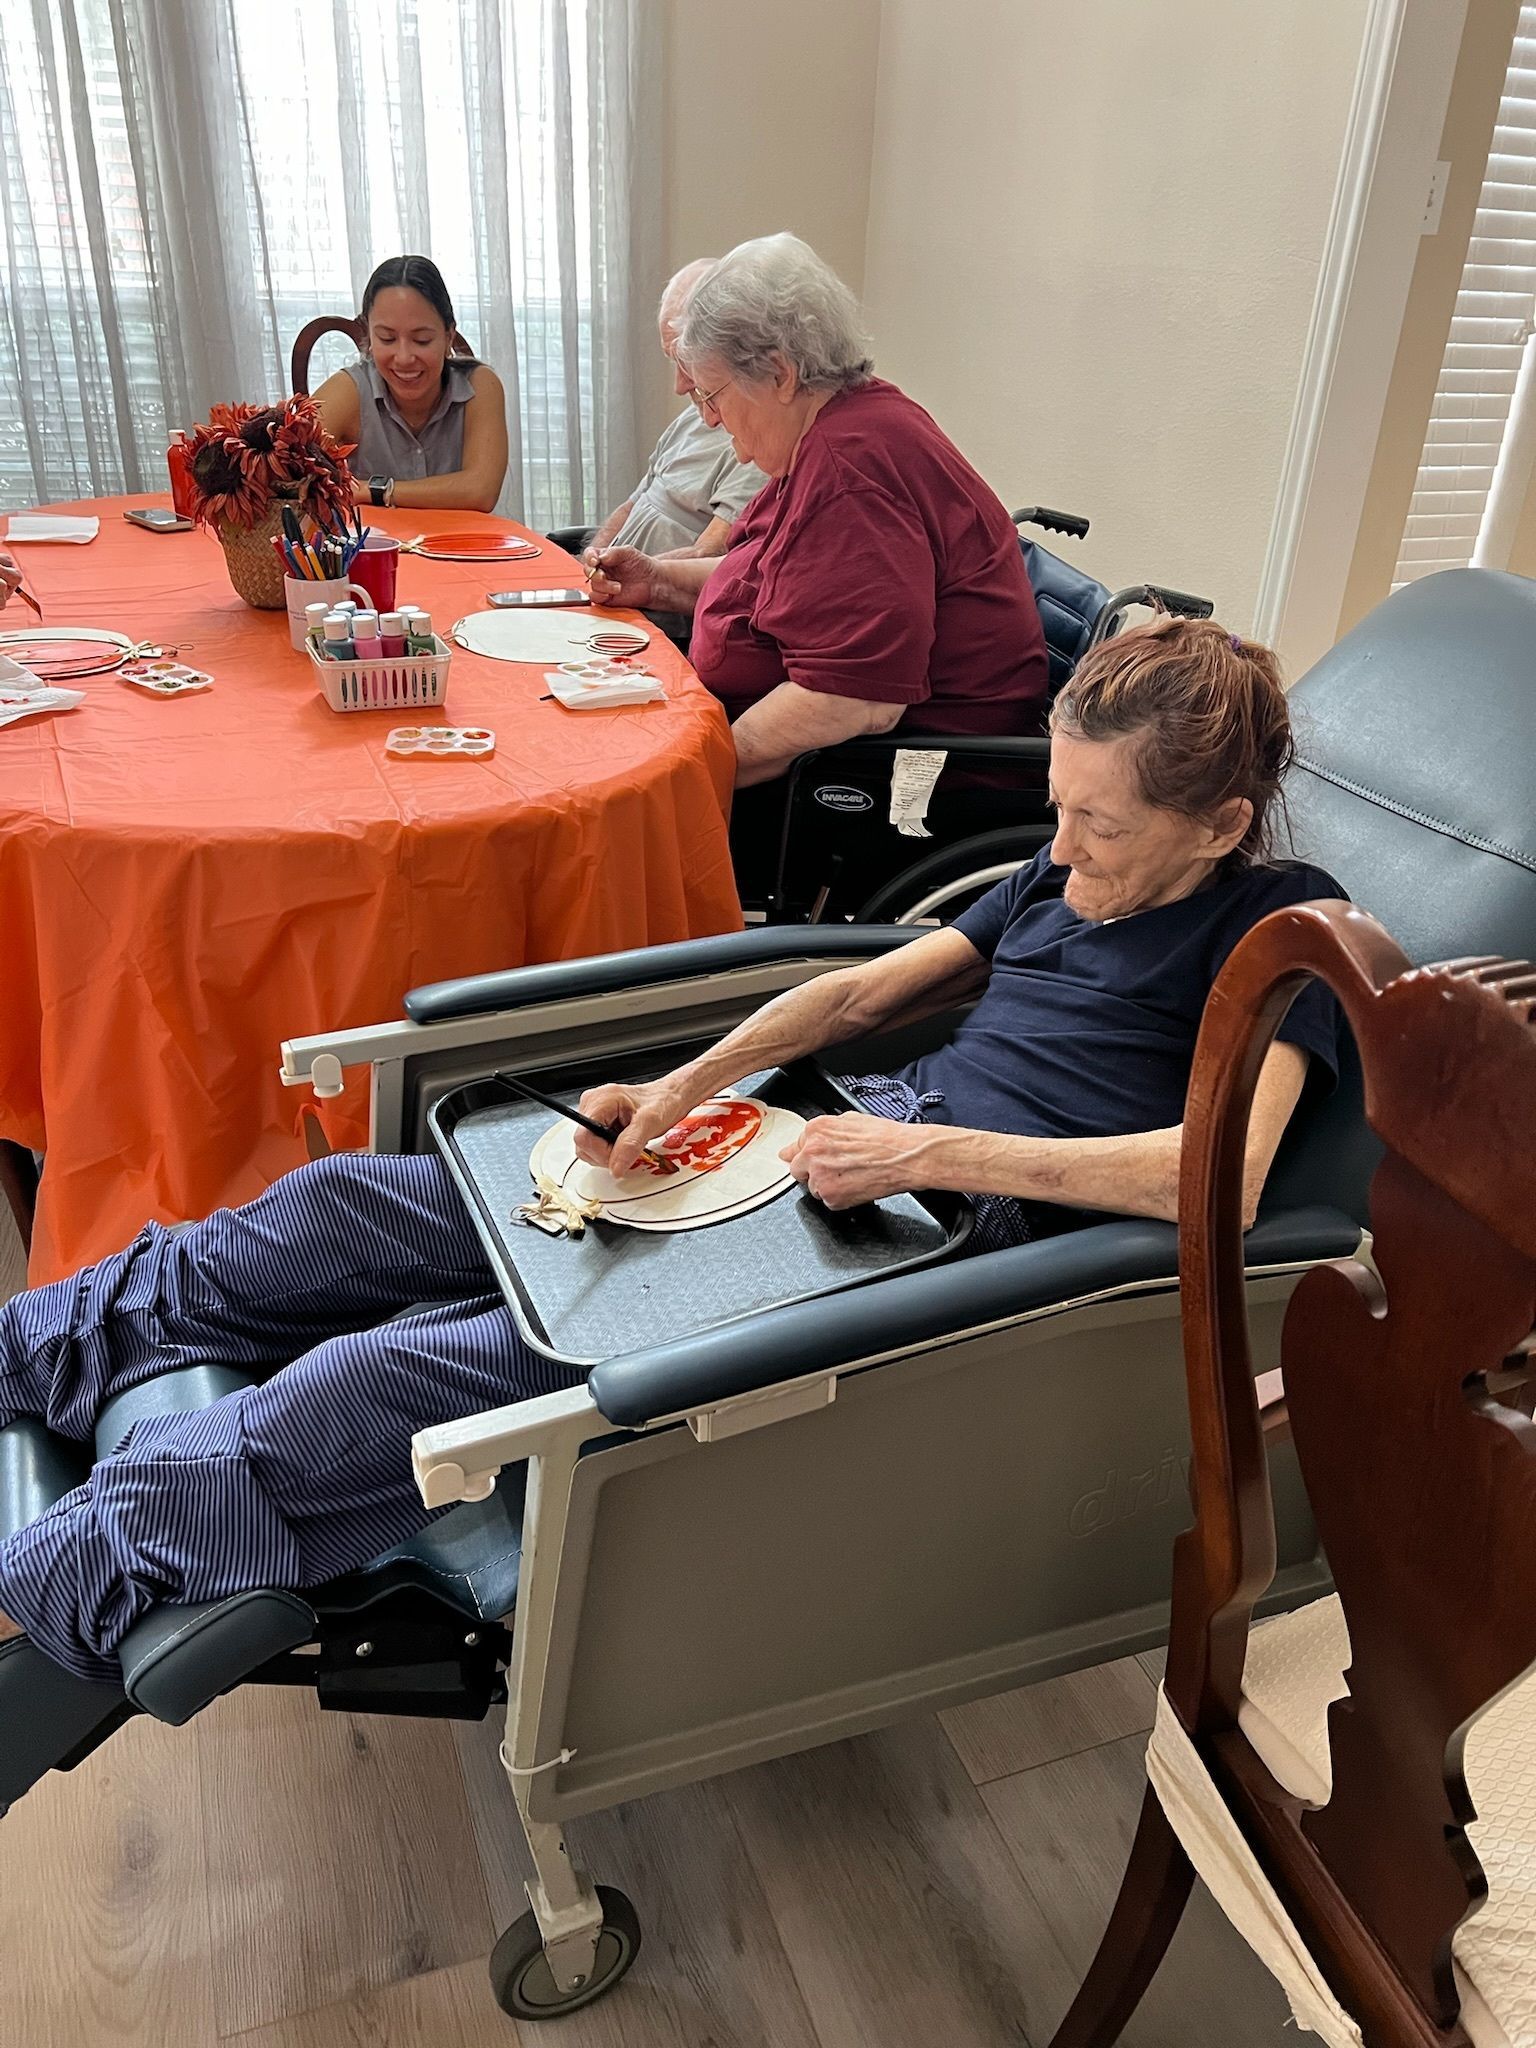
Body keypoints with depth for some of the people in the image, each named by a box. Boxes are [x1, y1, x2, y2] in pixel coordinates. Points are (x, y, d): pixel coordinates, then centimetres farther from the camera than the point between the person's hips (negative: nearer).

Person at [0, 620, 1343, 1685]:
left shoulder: (1281, 926, -4)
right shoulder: (1069, 880, 16)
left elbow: (1224, 1174, -21)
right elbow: (864, 990, 17)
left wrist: (935, 1152, -22)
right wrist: (691, 1085, 3)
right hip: (866, 1134, 8)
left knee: (477, 1355, -22)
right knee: (372, 1202, 1)